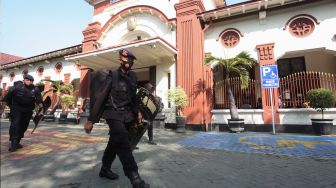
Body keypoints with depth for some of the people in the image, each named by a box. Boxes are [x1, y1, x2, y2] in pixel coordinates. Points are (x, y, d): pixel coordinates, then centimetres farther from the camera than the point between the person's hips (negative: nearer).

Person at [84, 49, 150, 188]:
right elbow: (99, 98, -10)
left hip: (127, 115, 6)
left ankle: (105, 169, 33)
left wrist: (137, 112, 14)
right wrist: (91, 120, -12)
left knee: (114, 143, 15)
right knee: (122, 141, -20)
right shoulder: (112, 76, -8)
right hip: (114, 114, -6)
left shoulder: (133, 77, 9)